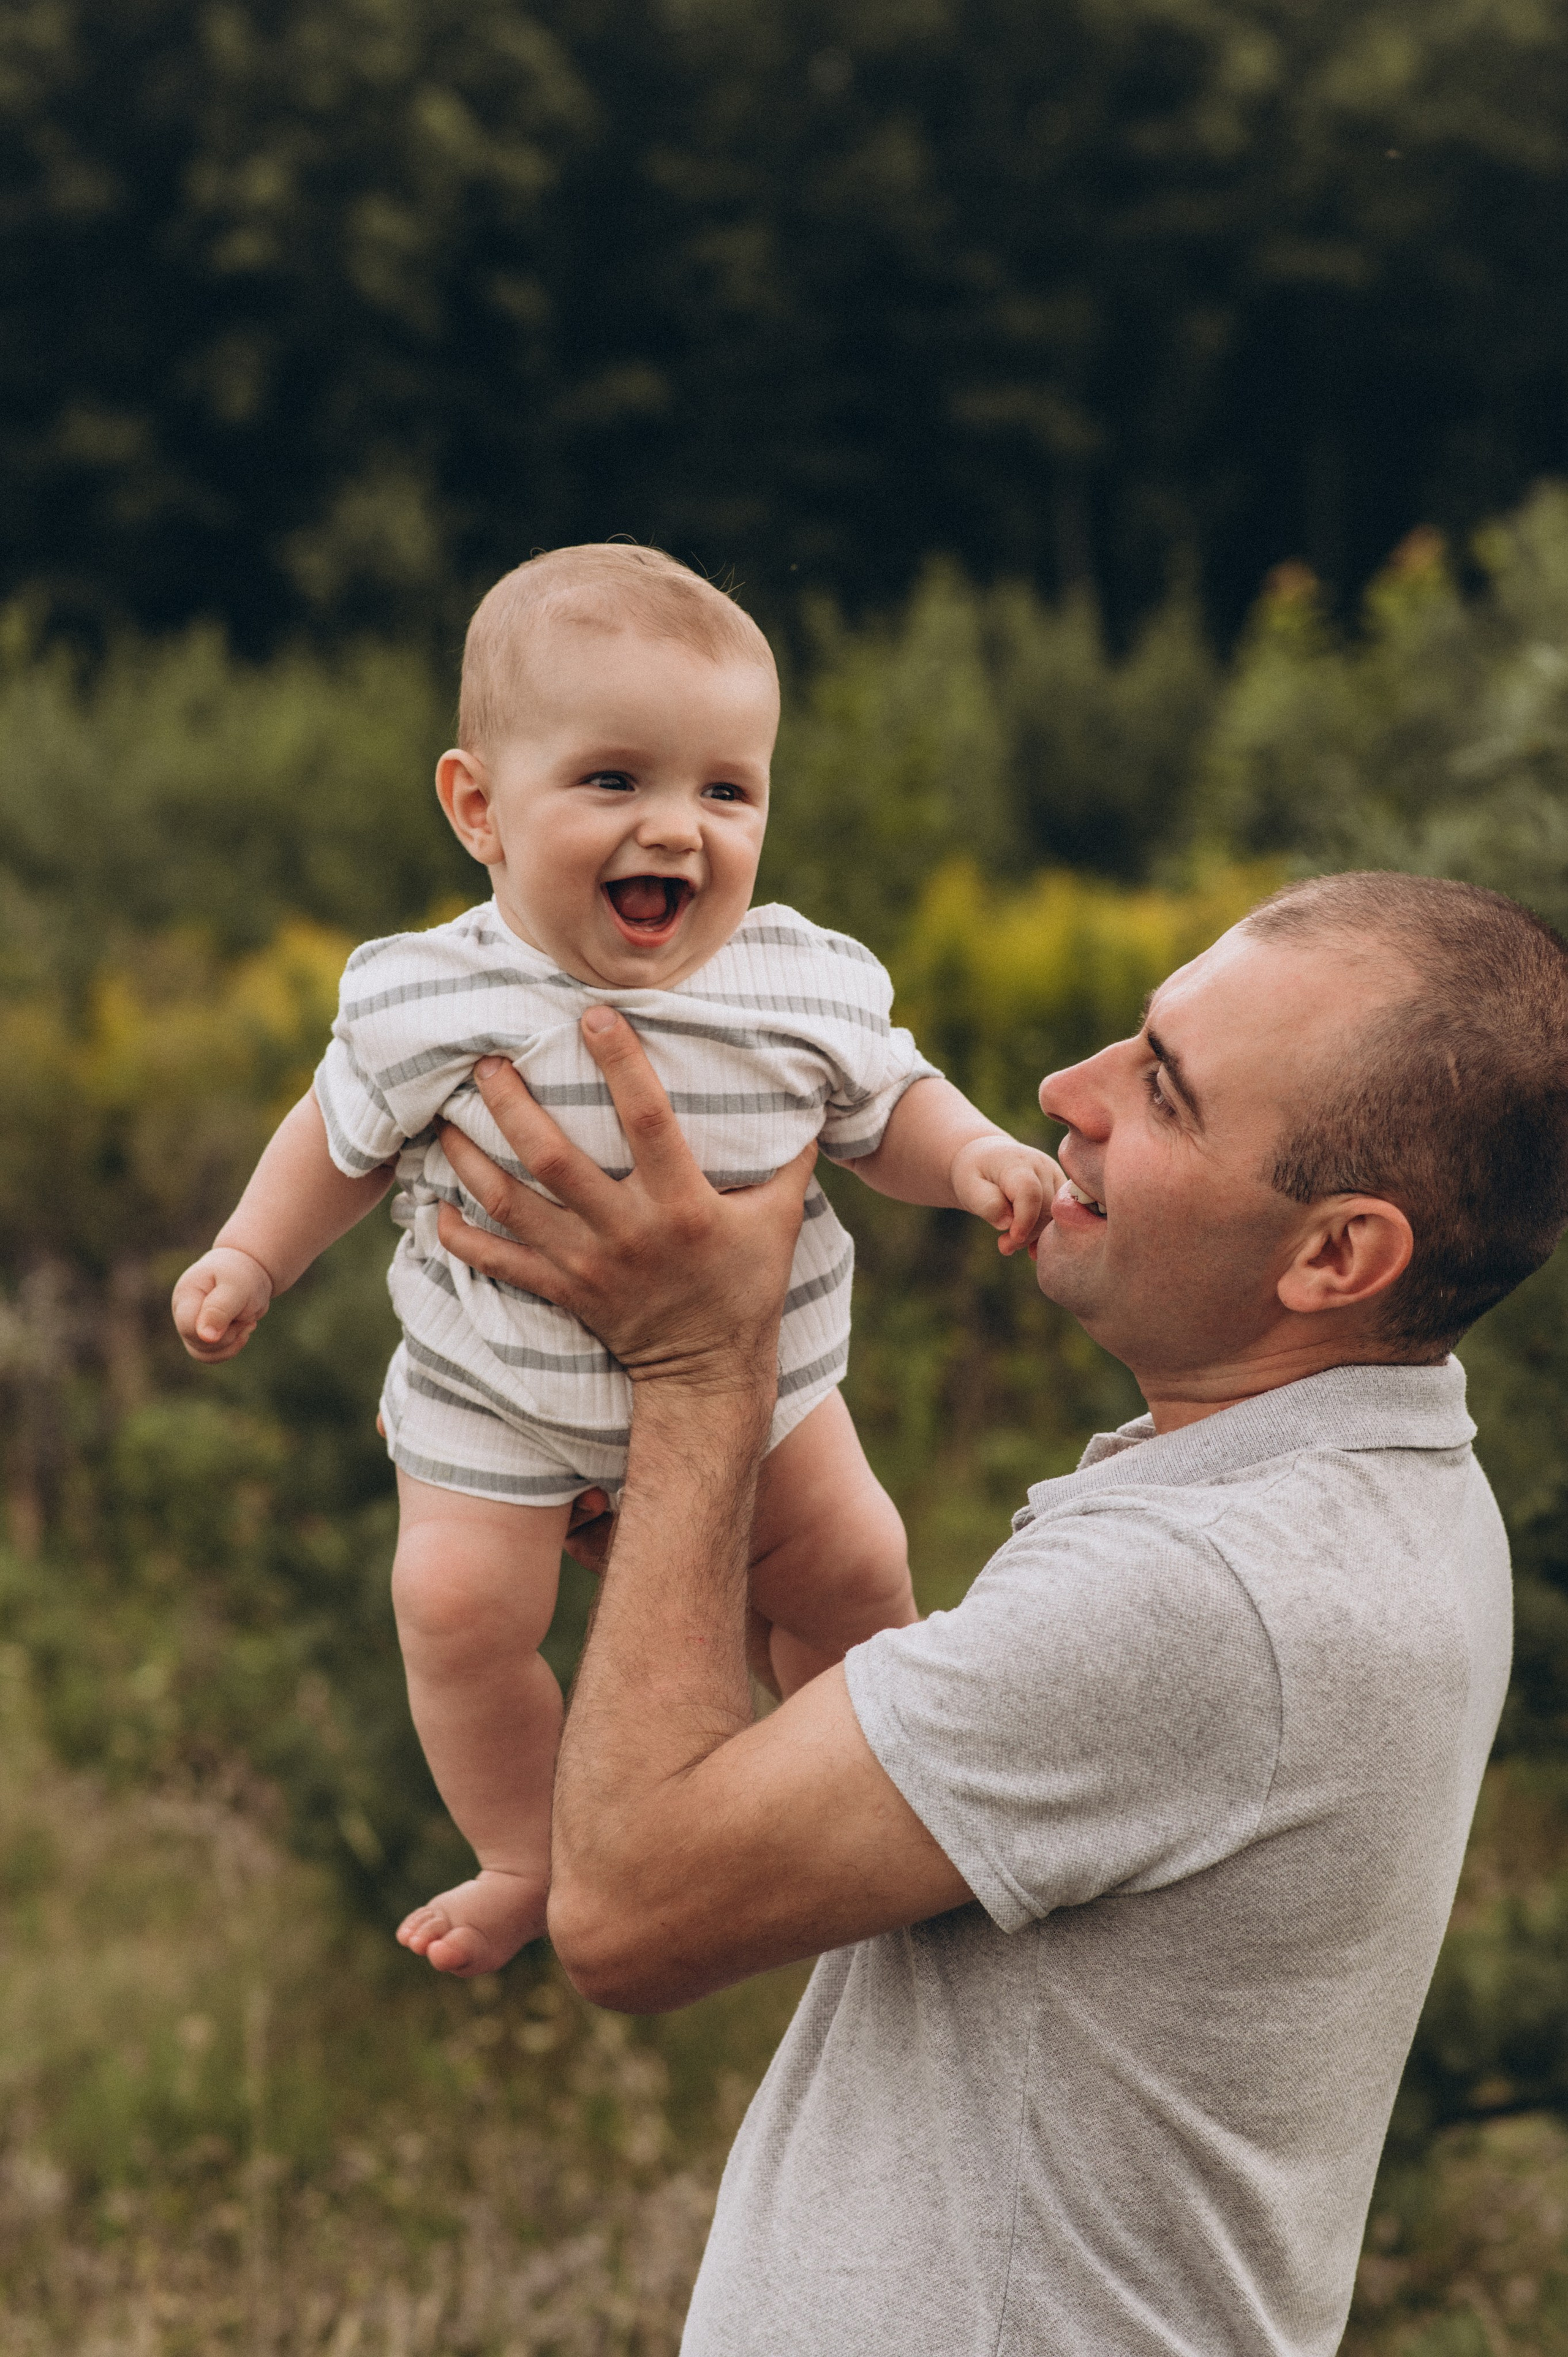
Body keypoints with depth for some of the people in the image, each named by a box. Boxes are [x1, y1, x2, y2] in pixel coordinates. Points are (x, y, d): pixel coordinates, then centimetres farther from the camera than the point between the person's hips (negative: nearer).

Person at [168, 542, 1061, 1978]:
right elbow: (348, 1135, -2)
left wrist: (974, 1157, -20)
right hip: (496, 1390, -1)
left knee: (850, 1569, 12)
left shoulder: (812, 986, -20)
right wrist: (251, 1258, -6)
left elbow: (884, 1108, -2)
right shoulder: (425, 1004, -22)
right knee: (458, 1602, -9)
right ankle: (530, 1861, 18)